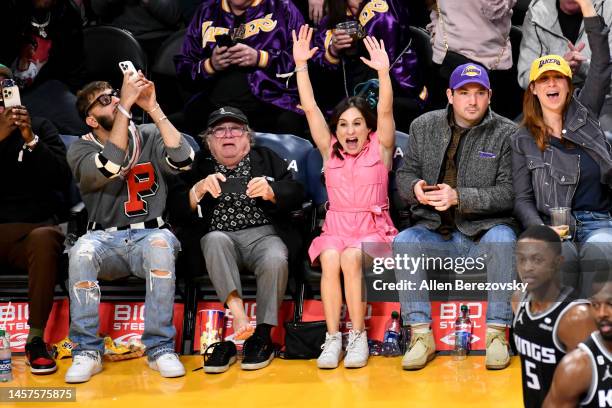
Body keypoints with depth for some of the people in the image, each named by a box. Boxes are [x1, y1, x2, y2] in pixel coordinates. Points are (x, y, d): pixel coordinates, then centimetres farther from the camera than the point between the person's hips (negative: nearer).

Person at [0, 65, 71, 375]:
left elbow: (62, 179, 1)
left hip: (35, 225, 0)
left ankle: (36, 341, -30)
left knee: (43, 238, -35)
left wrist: (31, 139, -10)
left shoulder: (40, 128, 12)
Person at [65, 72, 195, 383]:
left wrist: (153, 108, -15)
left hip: (149, 235, 0)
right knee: (82, 251, -35)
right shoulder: (81, 149, 4)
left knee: (160, 244, -36)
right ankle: (87, 350, -24)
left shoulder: (149, 136, 8)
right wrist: (126, 104, -20)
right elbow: (110, 167, -18)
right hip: (106, 239, 0)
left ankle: (160, 347, -28)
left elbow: (182, 160, -12)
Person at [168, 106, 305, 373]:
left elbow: (296, 196, 6)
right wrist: (199, 189, -16)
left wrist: (270, 192, -15)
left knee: (275, 259, -34)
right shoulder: (199, 165, 17)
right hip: (221, 238, 0)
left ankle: (262, 336, -27)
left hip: (264, 234, 0)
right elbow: (177, 208, 4)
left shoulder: (267, 159, 19)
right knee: (215, 239, -36)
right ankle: (237, 312, -45)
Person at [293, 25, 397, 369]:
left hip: (373, 228, -2)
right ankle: (333, 337, -29)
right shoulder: (330, 152, 11)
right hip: (336, 226, 2)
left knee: (351, 257, -33)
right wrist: (301, 65, -3)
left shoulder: (380, 149, 5)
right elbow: (310, 109, 4)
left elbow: (386, 111, -10)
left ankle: (359, 336, -26)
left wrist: (383, 72, -24)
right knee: (330, 258, -31)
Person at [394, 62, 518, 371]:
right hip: (436, 231, 2)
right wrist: (415, 187, -14)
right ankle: (421, 334, -22)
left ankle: (496, 333, -26)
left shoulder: (506, 134, -3)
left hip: (486, 230, -2)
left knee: (502, 238, -34)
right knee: (404, 242, -27)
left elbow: (509, 192, -10)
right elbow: (404, 174, 12)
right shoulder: (424, 127, 7)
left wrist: (459, 197, -22)